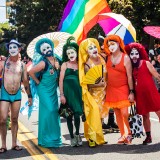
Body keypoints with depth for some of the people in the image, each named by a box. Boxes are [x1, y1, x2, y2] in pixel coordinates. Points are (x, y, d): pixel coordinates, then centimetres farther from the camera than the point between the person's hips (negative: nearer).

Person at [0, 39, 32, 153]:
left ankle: (14, 144, 16)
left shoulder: (22, 65, 5)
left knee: (14, 119, 8)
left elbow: (25, 81, 11)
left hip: (17, 95, 2)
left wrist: (29, 95, 11)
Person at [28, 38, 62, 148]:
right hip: (44, 90, -7)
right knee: (48, 111, -11)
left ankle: (54, 137, 20)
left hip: (53, 90, 7)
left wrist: (55, 82, 8)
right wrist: (38, 82, -10)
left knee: (54, 112, 9)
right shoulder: (43, 63, -17)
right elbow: (31, 72, -20)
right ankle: (47, 139, -3)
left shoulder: (56, 60, 5)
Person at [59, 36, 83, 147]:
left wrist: (83, 92, 1)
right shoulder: (65, 65, 3)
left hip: (78, 91, 1)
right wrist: (62, 95, -7)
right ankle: (72, 137, 13)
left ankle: (77, 134, 12)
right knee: (69, 115, 4)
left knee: (77, 113, -6)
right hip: (68, 91, -1)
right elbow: (61, 80, -1)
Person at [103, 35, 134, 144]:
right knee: (117, 114, 6)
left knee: (124, 113, -13)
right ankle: (123, 135, 16)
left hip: (123, 89, -4)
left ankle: (129, 132, 10)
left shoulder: (125, 57, -8)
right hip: (111, 89, 4)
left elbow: (129, 76, -8)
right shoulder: (108, 57, 4)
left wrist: (131, 92, -10)